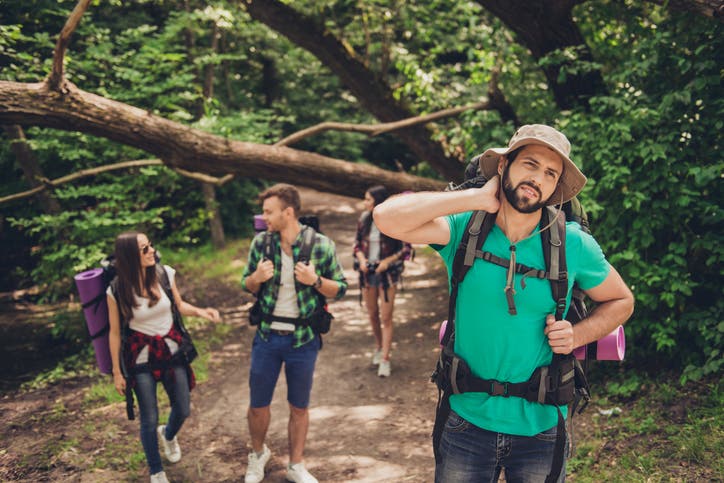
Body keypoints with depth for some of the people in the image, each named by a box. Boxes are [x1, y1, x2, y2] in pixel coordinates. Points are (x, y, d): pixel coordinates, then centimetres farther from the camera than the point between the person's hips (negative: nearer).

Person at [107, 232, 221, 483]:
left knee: (183, 410, 12)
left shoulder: (165, 273, -10)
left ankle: (168, 434, 51)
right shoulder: (117, 291, -17)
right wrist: (117, 372, -1)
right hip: (140, 355, -3)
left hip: (171, 348, 3)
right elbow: (115, 332, -6)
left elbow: (178, 305, 7)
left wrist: (199, 311, -13)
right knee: (149, 418, 4)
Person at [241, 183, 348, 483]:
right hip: (267, 335, 2)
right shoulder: (260, 242, -3)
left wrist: (315, 281, -23)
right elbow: (246, 285, 7)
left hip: (303, 338, -2)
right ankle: (257, 455, 39)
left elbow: (341, 289, -3)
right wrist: (257, 277, -16)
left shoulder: (322, 245, -10)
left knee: (299, 407, 13)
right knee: (258, 405, 12)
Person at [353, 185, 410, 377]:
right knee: (372, 315, 15)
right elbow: (357, 243, 11)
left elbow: (406, 248, -5)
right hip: (367, 273, 4)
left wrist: (388, 261, -16)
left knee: (386, 318, -3)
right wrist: (361, 258, -8)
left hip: (387, 274, -4)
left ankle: (385, 359, 3)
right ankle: (378, 347, 36)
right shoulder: (364, 219, 1)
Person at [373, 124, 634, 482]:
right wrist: (477, 198, -23)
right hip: (467, 420, 0)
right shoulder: (463, 229, -10)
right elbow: (387, 217, -26)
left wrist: (578, 334, -12)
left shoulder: (574, 244, -8)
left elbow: (621, 301, 7)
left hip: (540, 426, 1)